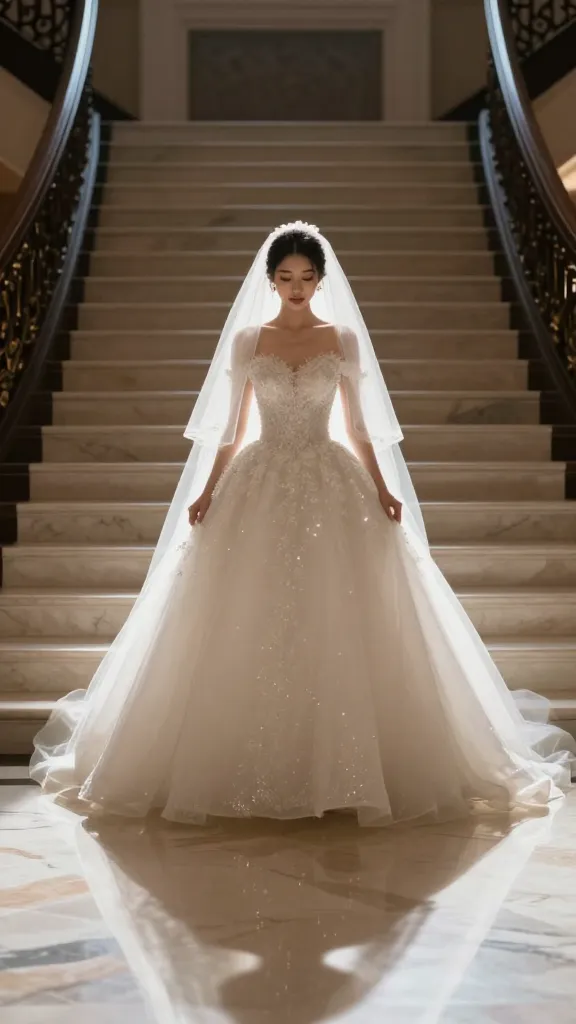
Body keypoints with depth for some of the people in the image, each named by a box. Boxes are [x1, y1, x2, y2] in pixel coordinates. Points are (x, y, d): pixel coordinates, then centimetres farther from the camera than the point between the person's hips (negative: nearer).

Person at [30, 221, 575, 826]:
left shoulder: (344, 339, 3)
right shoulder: (246, 339, 5)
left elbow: (359, 425, 6)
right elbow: (232, 427, 7)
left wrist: (382, 488, -2)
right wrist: (207, 492, 1)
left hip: (332, 487, 0)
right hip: (260, 487, 1)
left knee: (339, 626, -2)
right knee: (252, 629, 0)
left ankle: (342, 767, 8)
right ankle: (253, 767, 10)